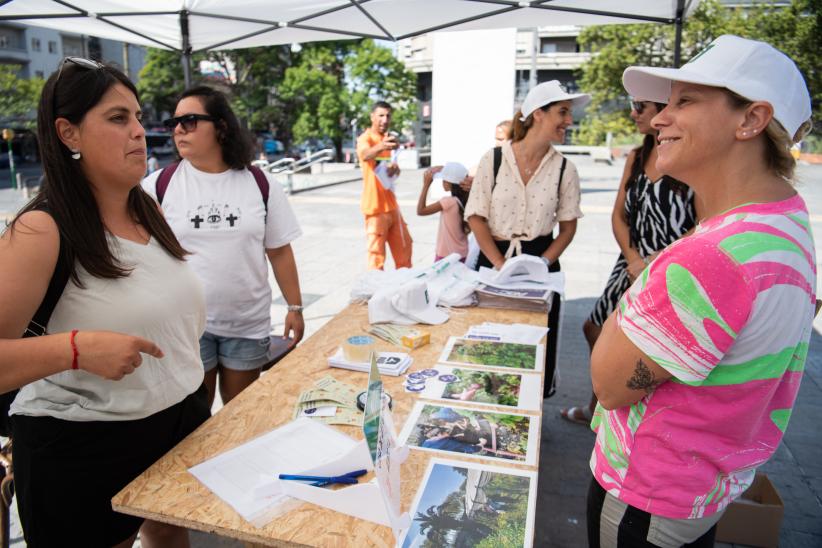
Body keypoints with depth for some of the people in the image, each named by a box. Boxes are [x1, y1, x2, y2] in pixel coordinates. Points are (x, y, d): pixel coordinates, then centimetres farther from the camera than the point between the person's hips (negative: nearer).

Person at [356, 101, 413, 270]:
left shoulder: (389, 138, 12)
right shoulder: (365, 138, -13)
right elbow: (365, 155, -37)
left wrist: (395, 168, -7)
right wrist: (381, 146, -60)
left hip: (391, 203, 8)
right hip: (375, 205, -8)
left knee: (403, 246, 18)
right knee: (377, 253, -4)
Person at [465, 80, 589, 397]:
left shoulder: (564, 169, -2)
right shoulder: (493, 159, -7)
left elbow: (568, 226, 3)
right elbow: (475, 217, -6)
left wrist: (542, 264, -11)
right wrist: (501, 264, -13)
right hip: (494, 258, -1)